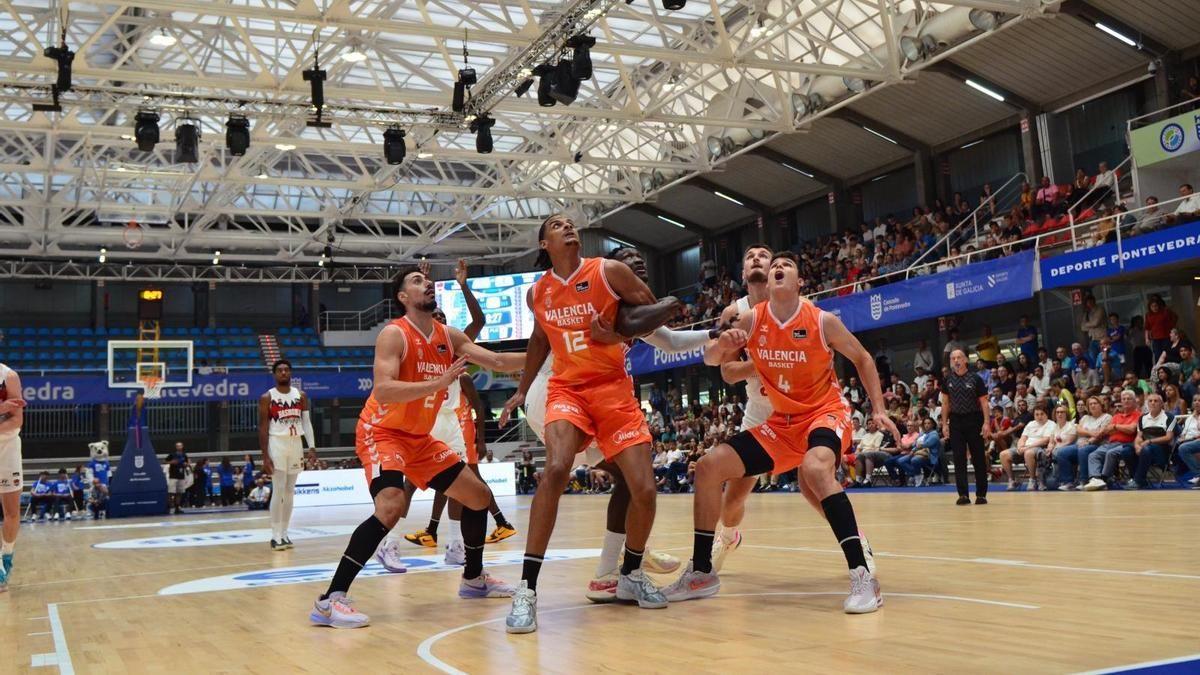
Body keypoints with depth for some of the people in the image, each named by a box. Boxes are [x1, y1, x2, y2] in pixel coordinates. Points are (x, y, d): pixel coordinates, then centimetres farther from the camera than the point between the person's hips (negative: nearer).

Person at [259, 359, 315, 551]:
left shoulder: (301, 396, 8)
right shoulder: (267, 398, -4)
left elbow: (306, 422, 9)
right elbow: (263, 428, -5)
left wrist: (312, 446, -3)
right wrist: (265, 457, -11)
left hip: (296, 444, 4)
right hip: (277, 444, -4)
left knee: (290, 491, 8)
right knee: (278, 490, -9)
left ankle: (284, 533, 14)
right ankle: (276, 536, -5)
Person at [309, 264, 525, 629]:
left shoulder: (449, 336, 4)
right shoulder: (394, 335, -18)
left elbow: (498, 362, 5)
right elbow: (383, 391, -30)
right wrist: (440, 382, -37)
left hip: (419, 438, 8)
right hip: (381, 433, -8)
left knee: (479, 495, 11)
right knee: (391, 506, -31)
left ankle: (473, 578, 30)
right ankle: (329, 600, -28)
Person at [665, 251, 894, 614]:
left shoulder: (822, 321, -13)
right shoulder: (751, 320, -4)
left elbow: (862, 359, 1)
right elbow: (711, 360, 4)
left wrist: (878, 408, -6)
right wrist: (723, 344, -20)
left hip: (826, 413, -5)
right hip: (782, 422, 5)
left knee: (815, 469, -39)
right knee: (709, 467, -5)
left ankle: (862, 574, -35)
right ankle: (701, 572, 5)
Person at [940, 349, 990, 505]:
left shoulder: (975, 379, -3)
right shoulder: (948, 380, 5)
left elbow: (984, 402, -4)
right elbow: (945, 403, 10)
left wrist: (986, 423, -13)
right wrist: (944, 424, 3)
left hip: (974, 420, -2)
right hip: (956, 422, 3)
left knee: (979, 458, 2)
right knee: (959, 459, -1)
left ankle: (981, 494, 9)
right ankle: (963, 495, 0)